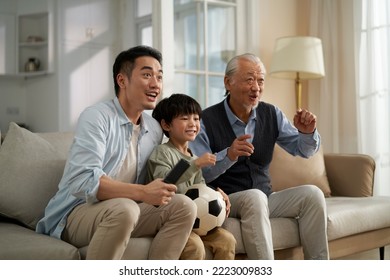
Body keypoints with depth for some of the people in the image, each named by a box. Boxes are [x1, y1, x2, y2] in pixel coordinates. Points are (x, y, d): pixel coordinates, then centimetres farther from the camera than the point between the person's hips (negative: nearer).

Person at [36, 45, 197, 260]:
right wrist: (143, 193, -31)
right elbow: (83, 181, -24)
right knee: (123, 208, -36)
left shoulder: (154, 129, 9)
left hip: (123, 211, 7)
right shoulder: (96, 117, -12)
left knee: (184, 206, -13)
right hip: (75, 213, -6)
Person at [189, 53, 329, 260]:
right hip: (225, 200, -5)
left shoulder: (271, 114, 6)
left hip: (264, 198, 6)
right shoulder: (206, 121, -11)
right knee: (254, 197, -34)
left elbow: (303, 150, 10)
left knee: (312, 194, -14)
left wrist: (307, 133, -13)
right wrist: (228, 156, -33)